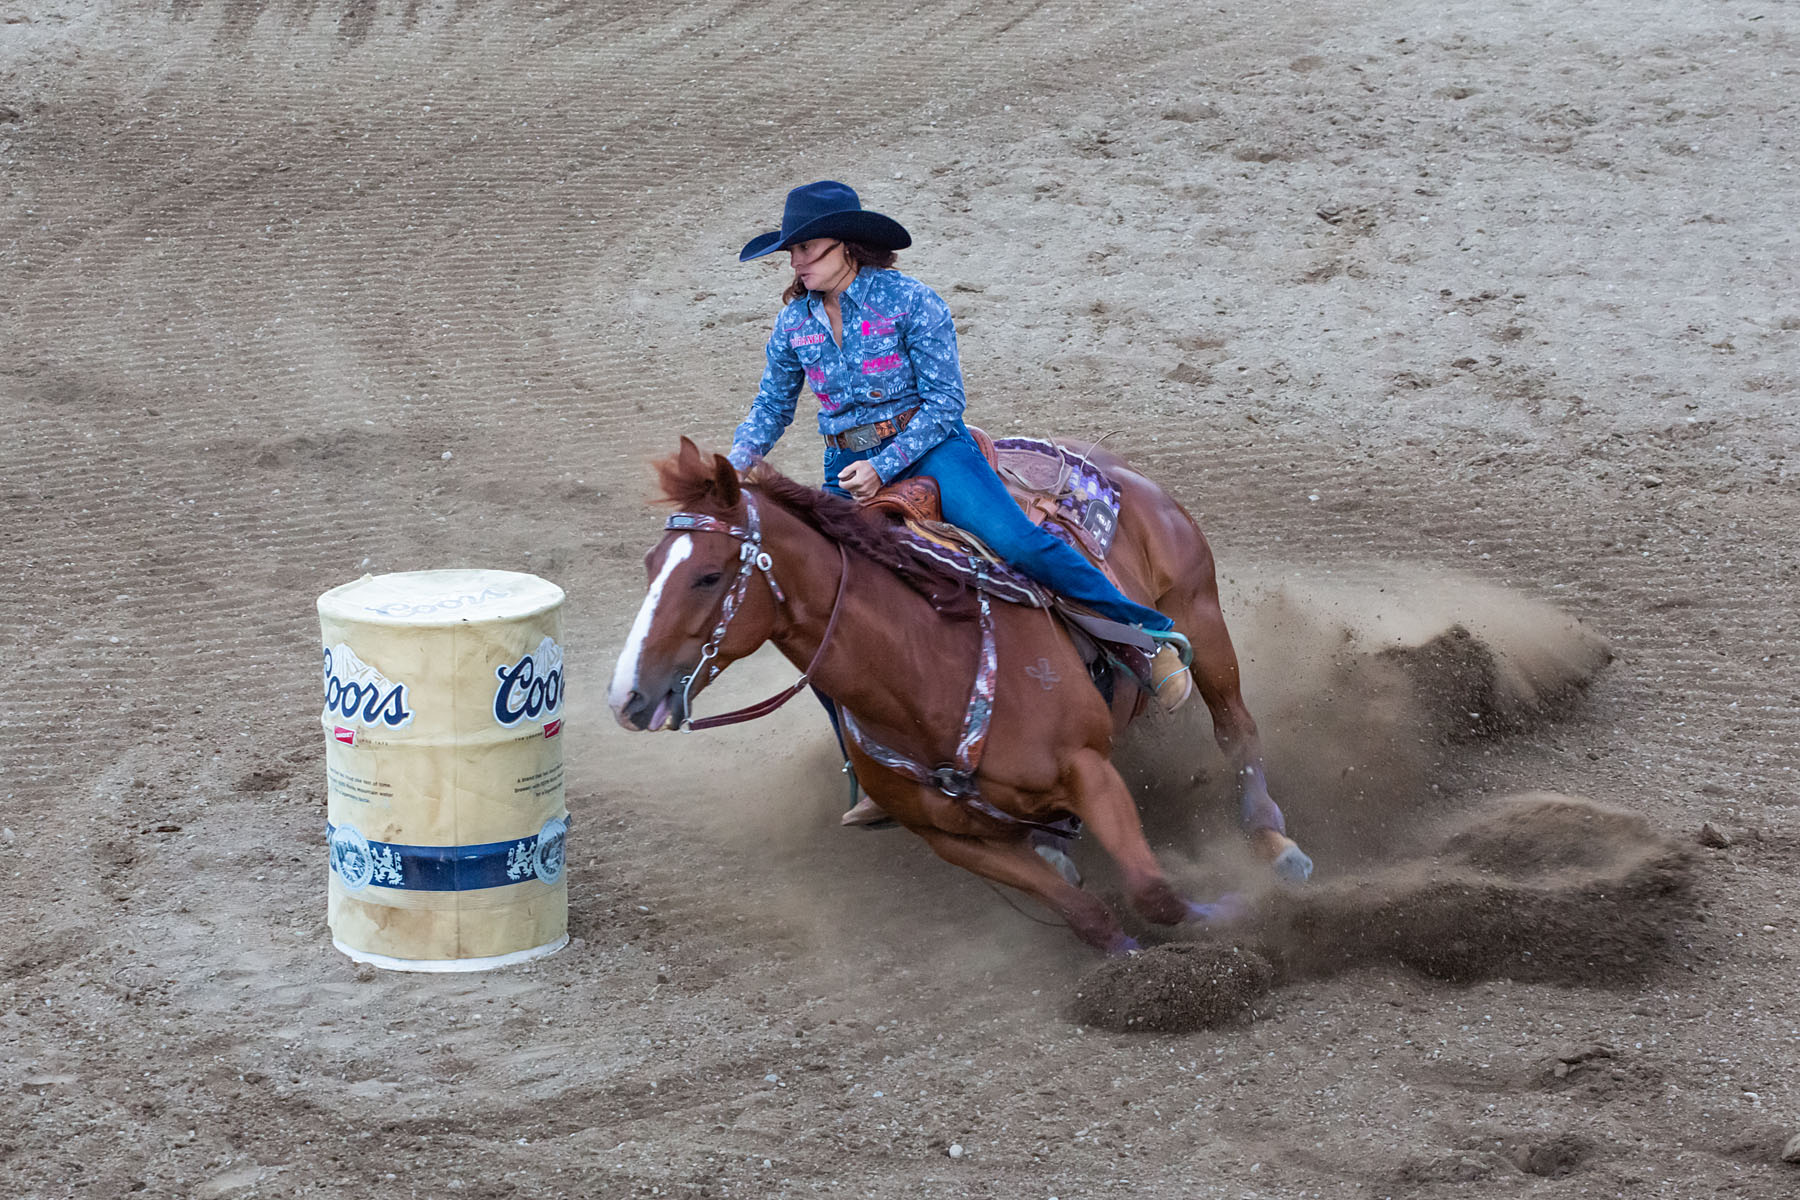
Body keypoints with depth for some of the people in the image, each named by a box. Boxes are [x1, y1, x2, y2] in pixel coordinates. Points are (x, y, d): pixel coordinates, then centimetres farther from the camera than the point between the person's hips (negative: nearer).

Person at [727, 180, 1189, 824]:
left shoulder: (909, 302, -11)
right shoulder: (794, 322, 5)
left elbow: (944, 403, -12)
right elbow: (771, 409, 18)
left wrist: (884, 465, -22)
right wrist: (732, 464, 1)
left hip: (926, 445, -5)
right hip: (846, 468, 5)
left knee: (1018, 542, -29)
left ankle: (1151, 632, -20)